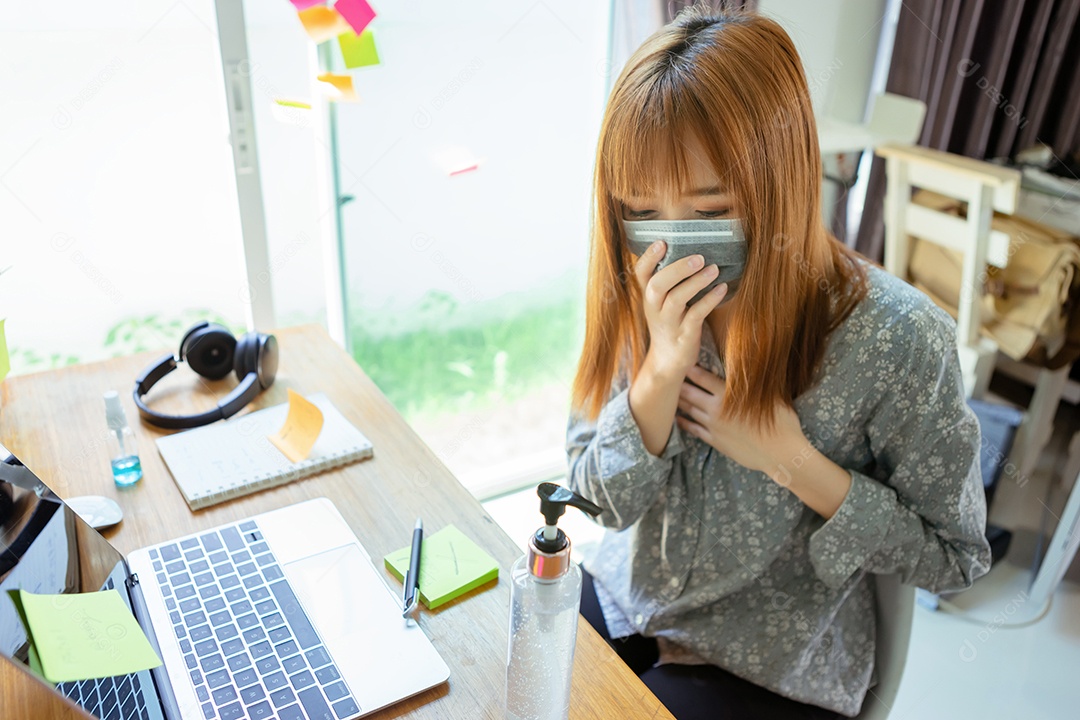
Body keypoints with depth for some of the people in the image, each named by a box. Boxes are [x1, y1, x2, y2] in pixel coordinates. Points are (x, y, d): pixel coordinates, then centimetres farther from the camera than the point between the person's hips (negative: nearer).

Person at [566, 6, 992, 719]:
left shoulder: (898, 339, -25)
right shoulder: (643, 296, -14)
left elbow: (956, 558, -12)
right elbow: (599, 500, -12)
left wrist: (791, 461, -26)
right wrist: (663, 367, -29)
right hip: (625, 603, 4)